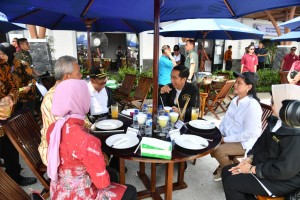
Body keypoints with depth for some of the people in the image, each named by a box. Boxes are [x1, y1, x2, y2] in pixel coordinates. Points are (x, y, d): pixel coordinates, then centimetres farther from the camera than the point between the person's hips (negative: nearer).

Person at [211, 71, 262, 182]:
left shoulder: (252, 105, -24)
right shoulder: (235, 100, 2)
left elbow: (249, 133, -25)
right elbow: (226, 119, 10)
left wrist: (226, 139, -21)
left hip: (245, 142, -8)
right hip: (229, 137, 8)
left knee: (219, 151, -24)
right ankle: (223, 166, 20)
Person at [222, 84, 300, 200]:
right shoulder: (277, 122, 0)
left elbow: (283, 171, -28)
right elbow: (261, 142, 10)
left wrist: (253, 169, -19)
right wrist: (250, 158, -2)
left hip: (283, 180, -9)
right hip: (265, 165, 9)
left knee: (231, 183, -14)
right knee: (227, 172, 4)